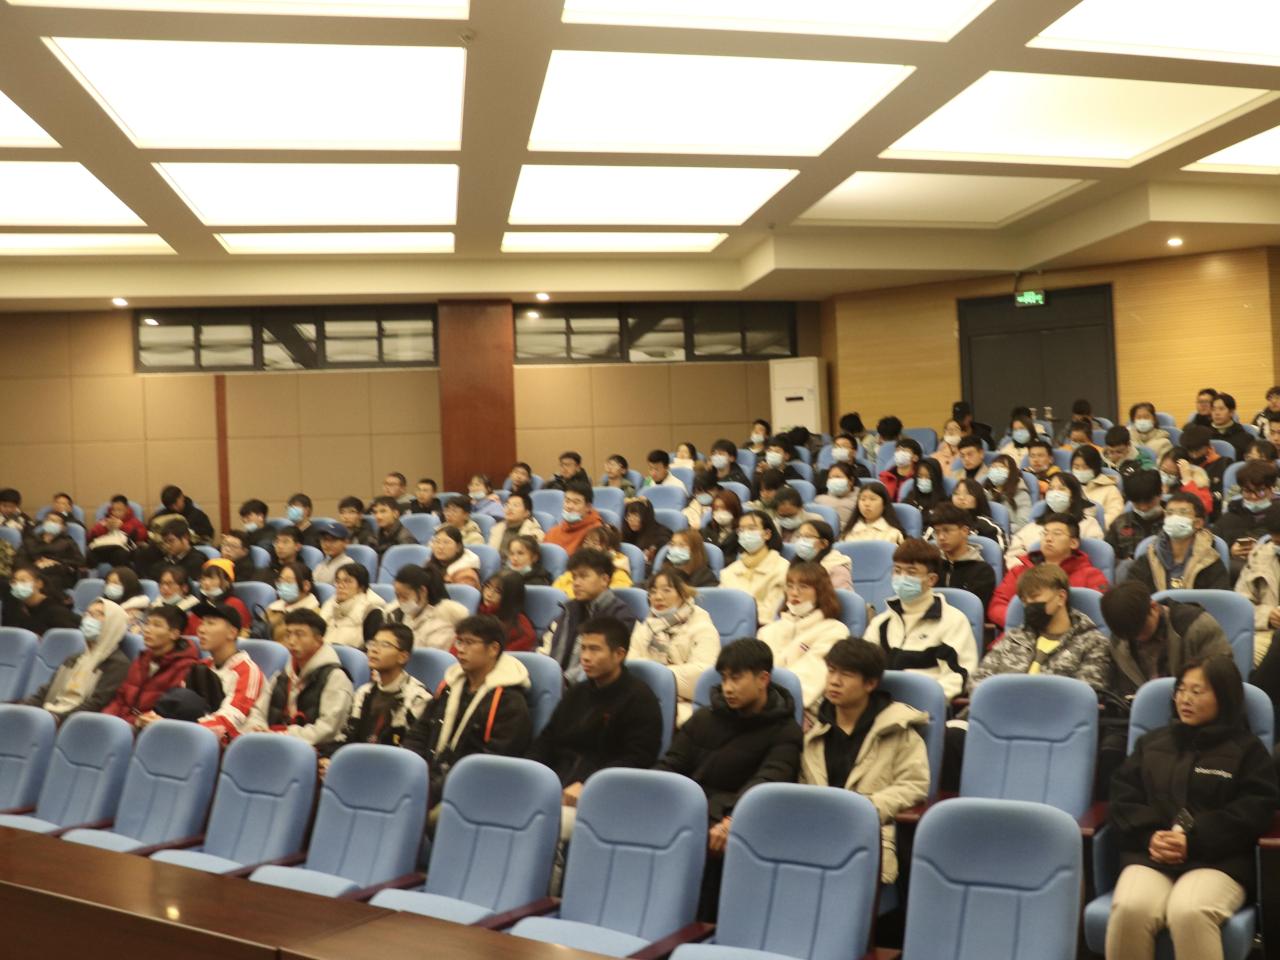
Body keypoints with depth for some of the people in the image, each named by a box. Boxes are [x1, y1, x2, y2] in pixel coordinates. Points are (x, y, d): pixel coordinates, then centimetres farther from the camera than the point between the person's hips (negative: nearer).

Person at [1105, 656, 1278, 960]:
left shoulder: (1247, 748, 14)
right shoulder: (1151, 742, 24)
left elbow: (1254, 810, 0)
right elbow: (1122, 796, 15)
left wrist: (1193, 840, -12)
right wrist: (1150, 835, -6)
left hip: (1219, 861, -2)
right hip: (1149, 856, 2)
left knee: (1189, 912, -37)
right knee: (1130, 909, -32)